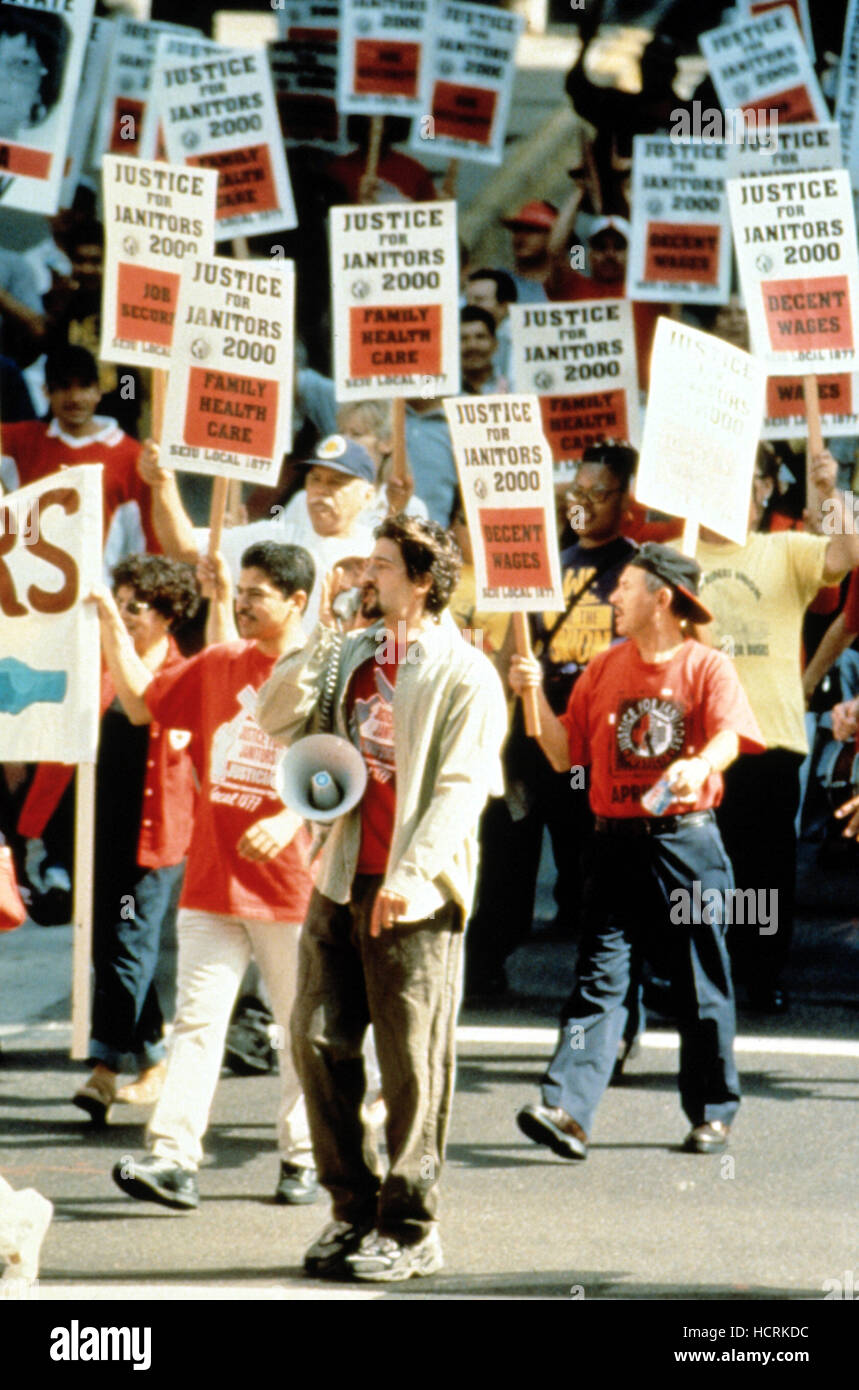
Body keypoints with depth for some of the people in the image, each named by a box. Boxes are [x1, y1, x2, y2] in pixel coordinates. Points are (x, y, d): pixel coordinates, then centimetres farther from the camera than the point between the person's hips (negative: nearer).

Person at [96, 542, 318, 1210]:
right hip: (212, 882, 4)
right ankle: (173, 1157, -12)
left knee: (304, 1027, 6)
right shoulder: (217, 666, 12)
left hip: (293, 885, -4)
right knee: (197, 1018, -5)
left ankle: (304, 1159, 17)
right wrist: (112, 628, 11)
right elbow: (143, 701, 22)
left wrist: (292, 820, -22)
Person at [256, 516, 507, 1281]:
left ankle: (410, 1228, 4)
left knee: (412, 1064, -3)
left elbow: (462, 786, -13)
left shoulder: (464, 674, -6)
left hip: (413, 896, -7)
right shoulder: (353, 654, 15)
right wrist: (317, 646, 3)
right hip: (342, 878, 7)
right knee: (320, 1041, 5)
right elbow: (278, 718, 14)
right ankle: (353, 1207, 16)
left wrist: (414, 872, -22)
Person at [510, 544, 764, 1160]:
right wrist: (536, 695, -2)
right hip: (618, 842, 3)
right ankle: (568, 1109, -19)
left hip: (688, 840, -3)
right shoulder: (605, 669, 12)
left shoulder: (708, 667, 1)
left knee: (702, 985, 5)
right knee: (600, 976, -8)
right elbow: (565, 755, 12)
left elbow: (729, 736, -17)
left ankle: (713, 1113, 16)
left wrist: (699, 765, -38)